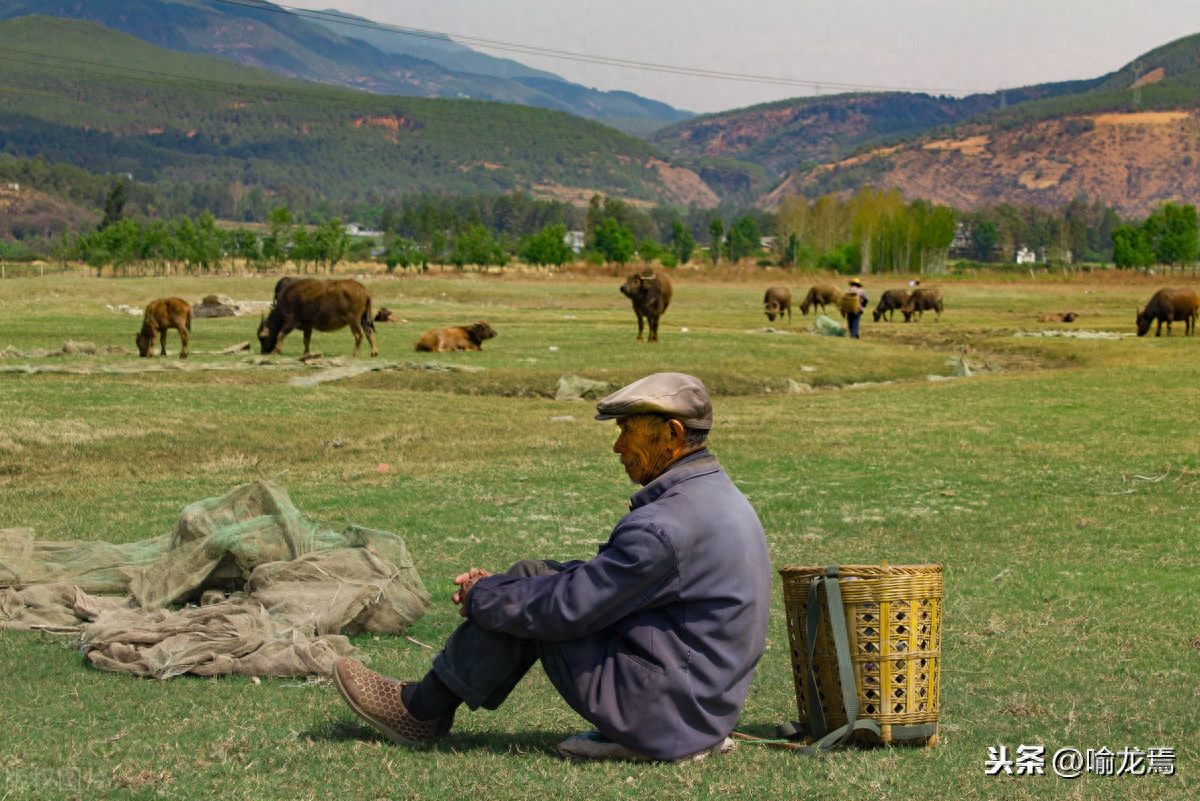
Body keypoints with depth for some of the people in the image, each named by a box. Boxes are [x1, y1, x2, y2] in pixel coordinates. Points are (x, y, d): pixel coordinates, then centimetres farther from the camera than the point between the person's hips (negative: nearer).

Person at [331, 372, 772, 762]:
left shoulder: (666, 526, -24)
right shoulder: (717, 493, 10)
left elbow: (566, 609, -19)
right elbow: (601, 576, 17)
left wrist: (481, 597, -1)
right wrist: (496, 584, 11)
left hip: (663, 711, -9)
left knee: (529, 591, -2)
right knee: (535, 576, 12)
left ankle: (422, 709, 13)